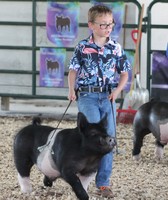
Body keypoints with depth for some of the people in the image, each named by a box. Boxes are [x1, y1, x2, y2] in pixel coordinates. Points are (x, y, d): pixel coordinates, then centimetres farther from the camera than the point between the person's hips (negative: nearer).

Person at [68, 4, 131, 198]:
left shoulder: (116, 48, 5)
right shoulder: (82, 47, 0)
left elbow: (124, 73, 11)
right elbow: (73, 70, 5)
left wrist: (118, 90, -6)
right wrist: (71, 89, -11)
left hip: (108, 97, 3)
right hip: (87, 96, -3)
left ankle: (103, 184, 8)